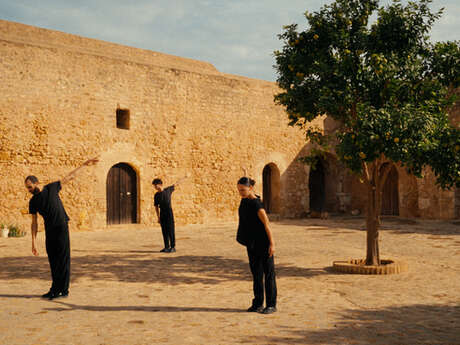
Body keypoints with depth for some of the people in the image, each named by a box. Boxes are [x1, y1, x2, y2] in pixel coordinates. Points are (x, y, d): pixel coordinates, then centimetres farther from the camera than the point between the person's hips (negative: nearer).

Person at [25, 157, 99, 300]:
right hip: (49, 231, 4)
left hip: (61, 228, -4)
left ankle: (57, 289, -3)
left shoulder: (51, 188, 1)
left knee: (63, 260, -5)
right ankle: (59, 290, 13)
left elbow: (69, 177, 10)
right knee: (53, 261, 5)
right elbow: (34, 223, 9)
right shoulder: (33, 202, 8)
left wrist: (84, 165, 12)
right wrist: (33, 242, 2)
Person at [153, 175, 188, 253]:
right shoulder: (156, 195, 6)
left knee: (171, 230, -4)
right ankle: (167, 247, 11)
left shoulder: (168, 190, 0)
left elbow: (176, 183, 8)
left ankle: (173, 247, -1)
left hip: (169, 212, -3)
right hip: (162, 213, 3)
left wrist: (185, 177, 13)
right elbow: (156, 207, 10)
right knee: (164, 231, 4)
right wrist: (158, 217, 6)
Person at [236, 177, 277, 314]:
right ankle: (258, 303, 22)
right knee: (256, 273, 13)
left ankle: (271, 304, 9)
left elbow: (267, 224, -19)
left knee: (268, 273, 2)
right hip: (252, 243, 8)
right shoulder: (245, 201, 4)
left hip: (263, 243, -8)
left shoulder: (256, 204, -21)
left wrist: (272, 243, -19)